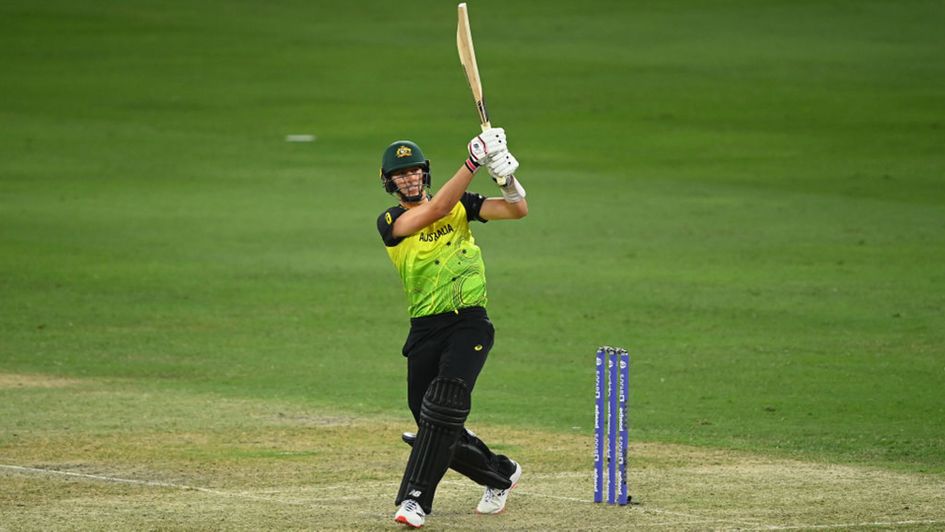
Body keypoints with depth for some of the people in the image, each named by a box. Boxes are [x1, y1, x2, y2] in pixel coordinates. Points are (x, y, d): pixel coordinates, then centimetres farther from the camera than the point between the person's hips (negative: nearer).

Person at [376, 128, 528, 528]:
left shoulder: (461, 206, 6)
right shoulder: (390, 223, 0)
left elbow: (518, 210, -3)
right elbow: (435, 210, -18)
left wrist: (505, 176, -24)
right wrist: (472, 163, -26)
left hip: (468, 322, -2)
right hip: (424, 331, 2)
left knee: (443, 406, -24)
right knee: (433, 425, 5)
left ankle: (415, 499, -26)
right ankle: (501, 474, 30)